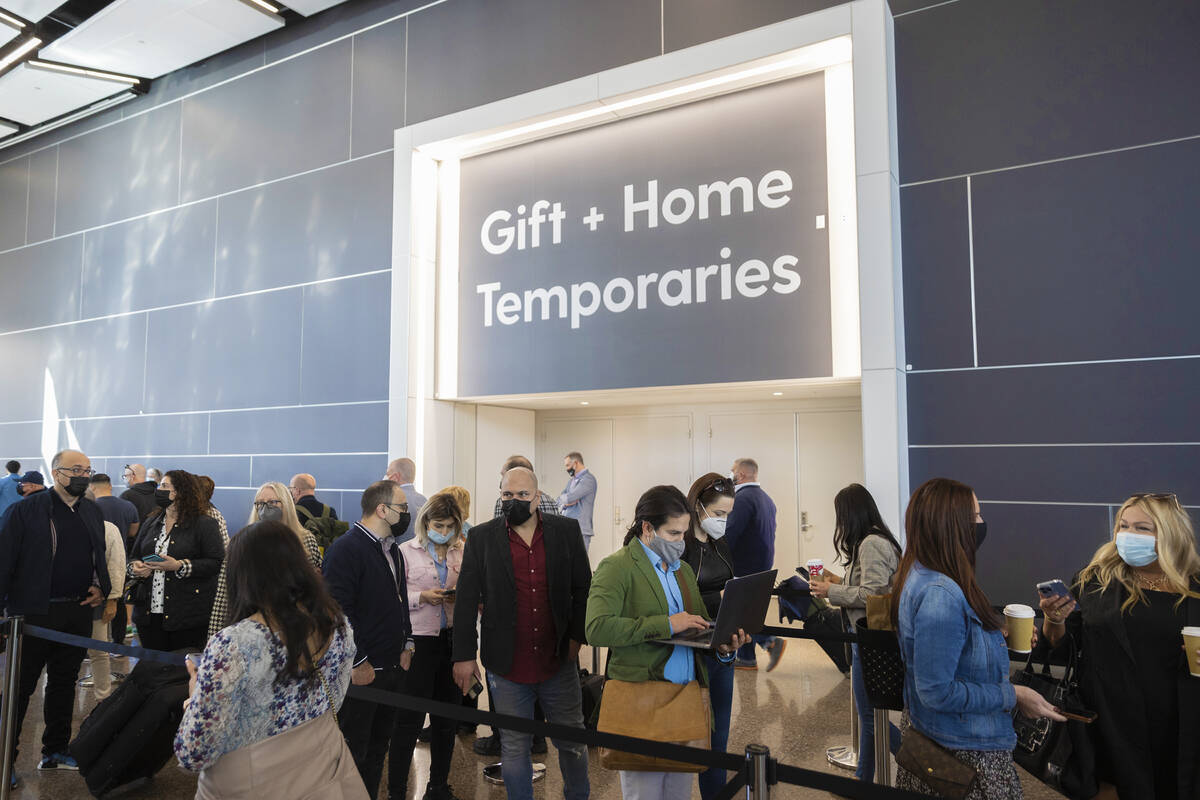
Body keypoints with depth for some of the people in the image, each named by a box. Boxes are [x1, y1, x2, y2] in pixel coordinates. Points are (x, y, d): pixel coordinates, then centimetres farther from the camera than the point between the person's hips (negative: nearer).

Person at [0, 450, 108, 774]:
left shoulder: (92, 511, 9)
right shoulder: (28, 509, -8)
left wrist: (101, 587, 4)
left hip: (78, 613, 6)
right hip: (34, 612, -5)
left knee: (64, 683, 16)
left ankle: (56, 750, 29)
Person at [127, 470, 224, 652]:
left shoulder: (205, 524, -5)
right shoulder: (151, 523, 16)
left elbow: (216, 562, -12)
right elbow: (133, 556, 22)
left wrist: (179, 566, -21)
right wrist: (135, 567, -1)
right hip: (149, 612, 6)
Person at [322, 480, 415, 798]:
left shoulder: (392, 549, 12)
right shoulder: (345, 549, -17)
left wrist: (406, 644, 13)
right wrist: (358, 663, -19)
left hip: (393, 666, 9)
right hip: (360, 673, -9)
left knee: (378, 748, 20)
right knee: (354, 754, 4)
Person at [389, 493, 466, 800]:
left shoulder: (463, 551, 5)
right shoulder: (407, 551, -3)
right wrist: (421, 597, -18)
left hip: (454, 639, 4)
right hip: (419, 640, -4)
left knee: (448, 717, 15)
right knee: (410, 720, 2)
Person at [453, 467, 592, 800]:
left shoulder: (567, 531, 0)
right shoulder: (481, 537, -2)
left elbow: (583, 588, 4)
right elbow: (466, 600, 0)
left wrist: (576, 637, -3)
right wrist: (463, 656, -3)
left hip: (559, 661, 1)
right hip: (507, 667, -1)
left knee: (573, 741, 16)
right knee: (514, 750, 12)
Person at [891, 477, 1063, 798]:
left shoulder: (918, 576, 2)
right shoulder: (940, 595, -30)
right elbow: (937, 692, -28)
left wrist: (996, 637, 9)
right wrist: (1012, 696, -18)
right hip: (962, 750, -10)